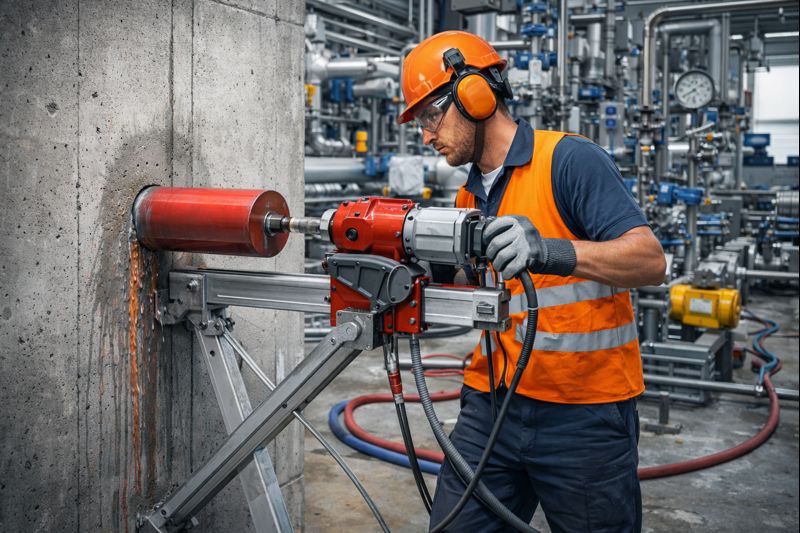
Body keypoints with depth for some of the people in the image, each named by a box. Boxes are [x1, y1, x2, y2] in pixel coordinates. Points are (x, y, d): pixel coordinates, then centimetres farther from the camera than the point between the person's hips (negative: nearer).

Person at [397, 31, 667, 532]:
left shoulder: (570, 160, -11)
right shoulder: (470, 197, 13)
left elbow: (650, 261, -20)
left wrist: (549, 251, -35)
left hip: (585, 415, -6)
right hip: (493, 405, 6)